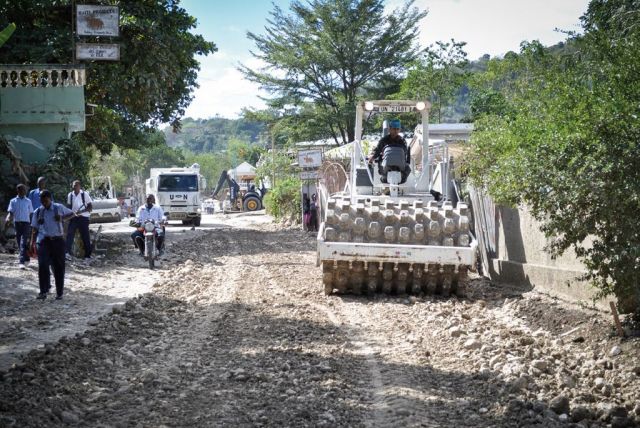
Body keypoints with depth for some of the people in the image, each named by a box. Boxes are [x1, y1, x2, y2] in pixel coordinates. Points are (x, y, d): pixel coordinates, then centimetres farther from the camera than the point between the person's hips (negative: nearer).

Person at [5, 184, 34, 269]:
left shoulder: (28, 201, 8)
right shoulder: (13, 201, 8)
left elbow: (31, 214, 10)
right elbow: (11, 213, 2)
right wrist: (7, 219, -18)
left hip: (26, 223, -2)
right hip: (17, 223, 2)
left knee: (23, 243, -14)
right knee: (19, 243, 8)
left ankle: (21, 262, -22)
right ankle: (26, 259, 25)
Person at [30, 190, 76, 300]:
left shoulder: (59, 208, 4)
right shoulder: (37, 212, 8)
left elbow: (71, 213, 12)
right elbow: (34, 230, 10)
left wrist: (61, 217, -7)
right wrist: (32, 243, 2)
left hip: (57, 240, 0)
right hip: (43, 241, 0)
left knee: (58, 267, 3)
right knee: (43, 265, -15)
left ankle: (59, 293, 13)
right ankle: (43, 291, -10)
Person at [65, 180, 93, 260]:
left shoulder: (85, 194, -6)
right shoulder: (70, 195, 6)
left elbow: (90, 207, -5)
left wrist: (81, 211, -19)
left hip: (83, 218, -3)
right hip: (73, 218, 3)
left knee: (85, 237, 2)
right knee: (69, 234, -15)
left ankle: (88, 255, 11)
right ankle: (68, 253, -23)